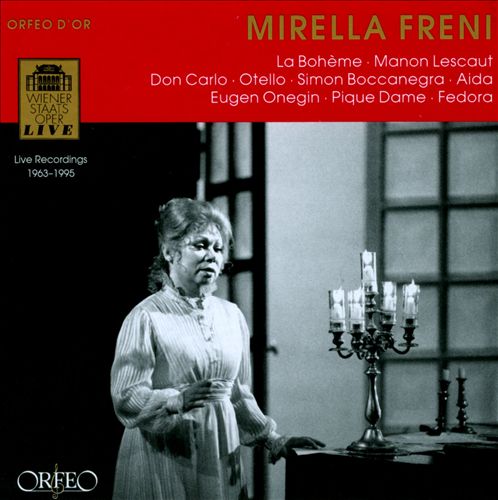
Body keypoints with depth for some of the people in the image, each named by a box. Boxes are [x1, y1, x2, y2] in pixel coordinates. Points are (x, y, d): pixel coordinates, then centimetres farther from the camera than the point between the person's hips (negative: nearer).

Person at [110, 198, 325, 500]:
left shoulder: (232, 316, 10)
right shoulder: (146, 317, -8)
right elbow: (126, 398, -15)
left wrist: (272, 439, 10)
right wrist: (178, 400, -29)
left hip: (221, 458, 5)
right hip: (164, 462, -5)